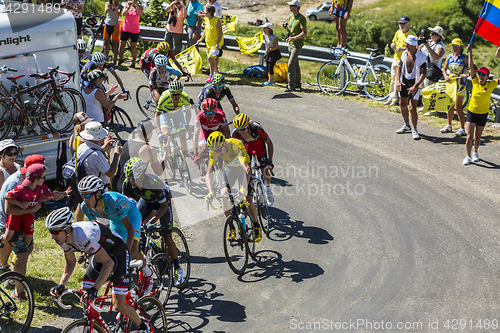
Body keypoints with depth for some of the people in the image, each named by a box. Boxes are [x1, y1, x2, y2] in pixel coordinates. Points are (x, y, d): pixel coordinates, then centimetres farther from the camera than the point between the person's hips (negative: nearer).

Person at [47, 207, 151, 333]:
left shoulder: (84, 237, -39)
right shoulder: (63, 238, -15)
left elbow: (108, 263, -36)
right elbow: (70, 262, 3)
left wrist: (95, 288, -44)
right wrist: (61, 285, -12)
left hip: (118, 253, -8)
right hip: (100, 253, 8)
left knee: (118, 305, -10)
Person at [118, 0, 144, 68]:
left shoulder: (140, 7, -3)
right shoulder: (126, 6, 3)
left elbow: (140, 15, -23)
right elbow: (124, 13, -14)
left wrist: (136, 6, -35)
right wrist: (128, 7, -28)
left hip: (134, 30, -3)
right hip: (125, 29, 3)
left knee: (133, 47, 1)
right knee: (122, 44, 7)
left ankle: (133, 63, 8)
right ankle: (121, 59, 28)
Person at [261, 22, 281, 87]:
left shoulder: (274, 37, -22)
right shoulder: (265, 35, -2)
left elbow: (276, 47, -17)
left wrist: (269, 49, -24)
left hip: (274, 53, -8)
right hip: (268, 52, 8)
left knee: (270, 67, -4)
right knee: (267, 67, 13)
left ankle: (270, 81, 7)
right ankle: (272, 80, 26)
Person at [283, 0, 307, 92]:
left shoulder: (301, 19, -17)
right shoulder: (291, 17, 9)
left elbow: (304, 33, -21)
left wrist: (294, 38, -31)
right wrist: (286, 27, 0)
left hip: (297, 45, -9)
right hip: (290, 44, 9)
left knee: (291, 64, -13)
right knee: (295, 64, 15)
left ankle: (291, 85, -7)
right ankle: (297, 83, 25)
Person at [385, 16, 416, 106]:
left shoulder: (412, 35, -11)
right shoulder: (398, 32, 11)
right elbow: (393, 42, 23)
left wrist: (402, 49, -26)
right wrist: (393, 45, -1)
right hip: (396, 58, 8)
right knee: (393, 78, 14)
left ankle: (397, 100, 1)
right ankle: (391, 97, 24)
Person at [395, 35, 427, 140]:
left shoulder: (421, 56, -17)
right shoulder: (404, 54, 1)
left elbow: (423, 73, -18)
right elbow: (399, 67, 10)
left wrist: (415, 86, -27)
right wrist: (398, 80, -6)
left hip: (415, 82, -6)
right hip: (404, 81, 6)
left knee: (412, 107, -12)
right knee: (403, 104, 14)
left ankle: (414, 129, 4)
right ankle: (407, 125, 35)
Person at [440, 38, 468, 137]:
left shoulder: (464, 58, -6)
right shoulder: (449, 57, 8)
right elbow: (444, 69, 11)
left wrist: (467, 74, -22)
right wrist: (446, 76, -9)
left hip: (460, 84, -6)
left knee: (457, 107, -9)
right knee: (449, 106, 13)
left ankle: (462, 129, -2)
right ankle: (449, 126, 27)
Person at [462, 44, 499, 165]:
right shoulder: (475, 82, -8)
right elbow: (471, 67, -13)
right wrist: (470, 53, -20)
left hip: (483, 114, 0)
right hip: (471, 112, 0)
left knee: (477, 137, 12)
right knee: (469, 136, -4)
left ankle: (475, 152, 39)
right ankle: (468, 156, 12)